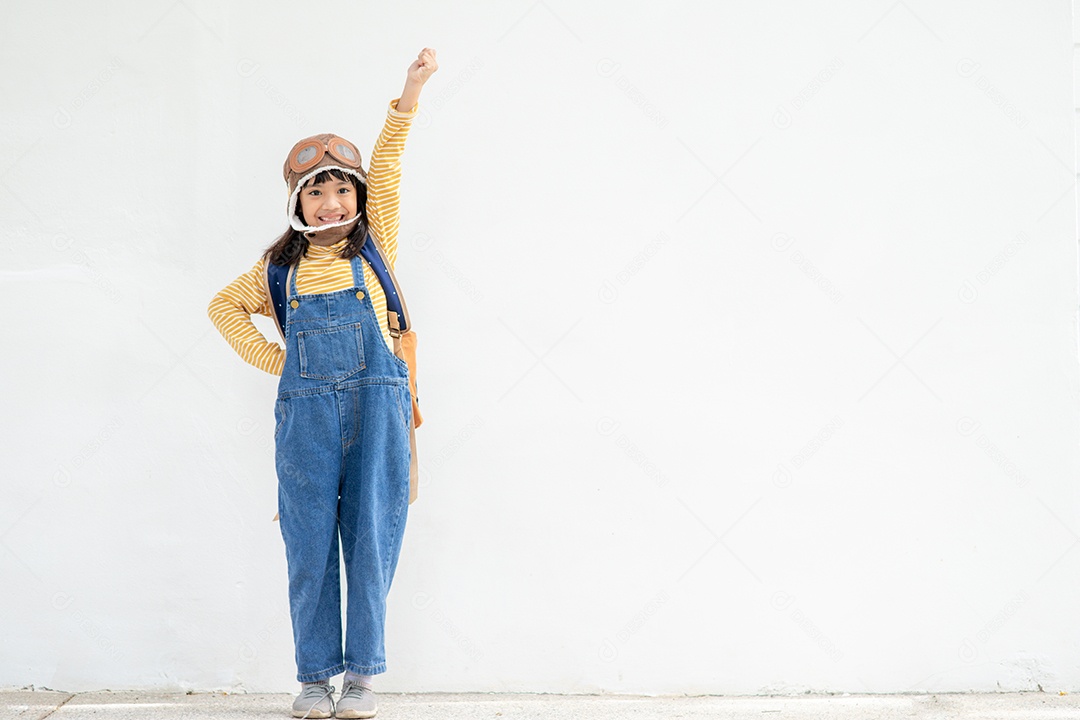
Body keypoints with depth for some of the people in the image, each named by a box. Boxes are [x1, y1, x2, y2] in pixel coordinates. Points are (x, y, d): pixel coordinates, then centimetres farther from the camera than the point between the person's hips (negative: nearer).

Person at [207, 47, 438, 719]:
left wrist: (409, 94, -12)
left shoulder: (372, 246, 8)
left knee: (370, 537, 0)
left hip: (375, 403, -1)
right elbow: (225, 306, 26)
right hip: (305, 409, 1)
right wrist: (270, 358, 13)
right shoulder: (280, 266, 12)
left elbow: (385, 168, -2)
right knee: (310, 545, 2)